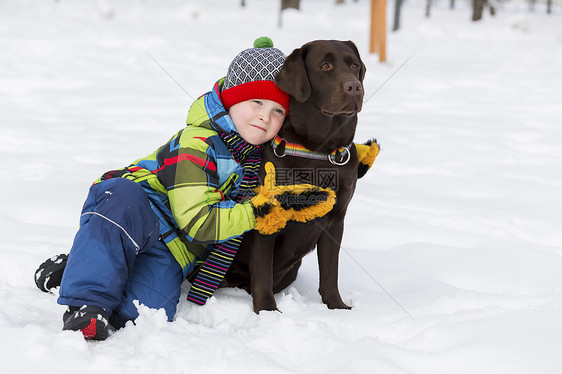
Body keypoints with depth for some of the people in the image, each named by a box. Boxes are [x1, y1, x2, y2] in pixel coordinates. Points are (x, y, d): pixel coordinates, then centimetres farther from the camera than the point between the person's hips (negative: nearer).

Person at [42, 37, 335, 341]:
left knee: (139, 314, -28)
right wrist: (256, 214, -28)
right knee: (124, 199, -46)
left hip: (167, 253, 6)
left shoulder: (265, 152, 6)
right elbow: (199, 223, -24)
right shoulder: (196, 146, -18)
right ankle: (87, 302, -42)